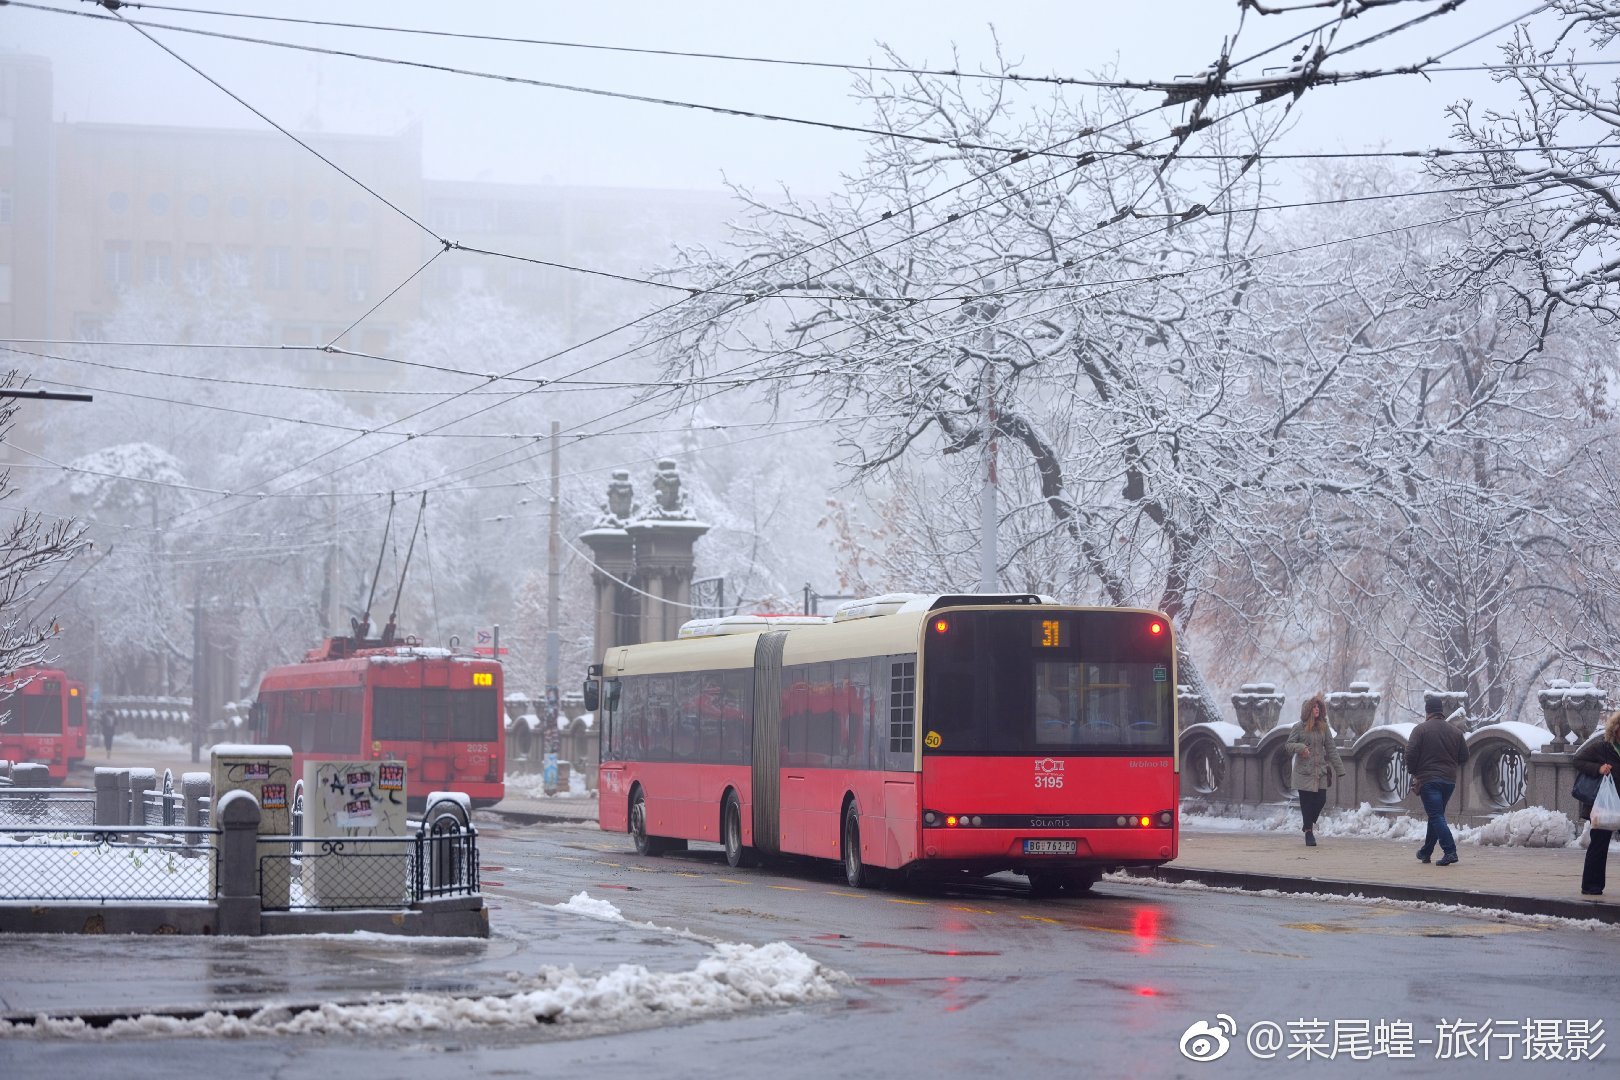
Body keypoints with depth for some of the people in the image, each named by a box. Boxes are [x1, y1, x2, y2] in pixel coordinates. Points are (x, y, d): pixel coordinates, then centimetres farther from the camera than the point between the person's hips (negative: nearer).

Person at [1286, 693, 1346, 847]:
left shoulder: (1324, 728, 7)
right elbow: (1289, 745, 0)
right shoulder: (1299, 728, -2)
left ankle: (1310, 824, 24)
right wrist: (1300, 747, -23)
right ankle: (1309, 831, 7)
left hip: (1320, 771, 3)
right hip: (1304, 771, -3)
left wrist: (1339, 769, 5)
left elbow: (1331, 749, 9)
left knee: (1321, 800, -2)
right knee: (1306, 802, -2)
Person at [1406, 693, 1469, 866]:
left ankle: (1450, 851, -23)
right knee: (1437, 815, 18)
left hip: (1427, 779, -6)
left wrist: (1413, 772, 4)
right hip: (1449, 780, 6)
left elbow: (1411, 754, -12)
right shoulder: (1455, 732, 9)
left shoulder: (1420, 730, -6)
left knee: (1436, 816, -9)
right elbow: (1464, 756, 12)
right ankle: (1426, 852, 29)